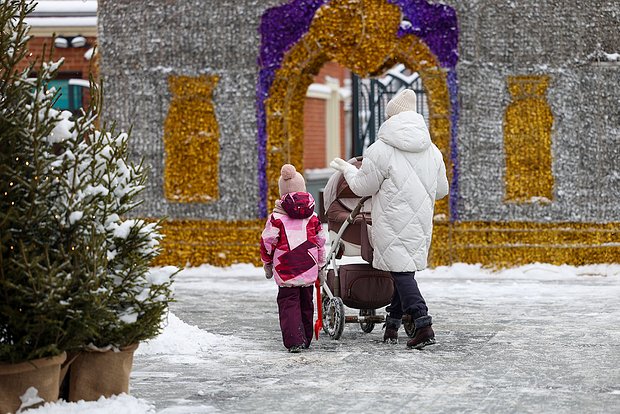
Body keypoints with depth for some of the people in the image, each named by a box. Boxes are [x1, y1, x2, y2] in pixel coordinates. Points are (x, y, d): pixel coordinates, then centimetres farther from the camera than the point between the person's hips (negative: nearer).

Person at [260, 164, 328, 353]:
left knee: (289, 302, -1)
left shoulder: (277, 217, -5)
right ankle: (306, 338, 24)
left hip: (286, 270, -4)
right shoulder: (313, 217, 7)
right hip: (309, 268, 4)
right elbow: (321, 242, 11)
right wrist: (321, 268, 20)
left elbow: (267, 242, -3)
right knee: (306, 302, 16)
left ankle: (294, 340, -14)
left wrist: (267, 264, 12)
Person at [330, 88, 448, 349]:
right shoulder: (432, 150, 6)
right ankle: (391, 327, 20)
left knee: (401, 272, -5)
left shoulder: (380, 150, -12)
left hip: (393, 225, -6)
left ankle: (423, 324, -18)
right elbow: (441, 190, 15)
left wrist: (347, 169, 16)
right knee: (405, 271, 14)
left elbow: (362, 187, -4)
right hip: (421, 222, 6)